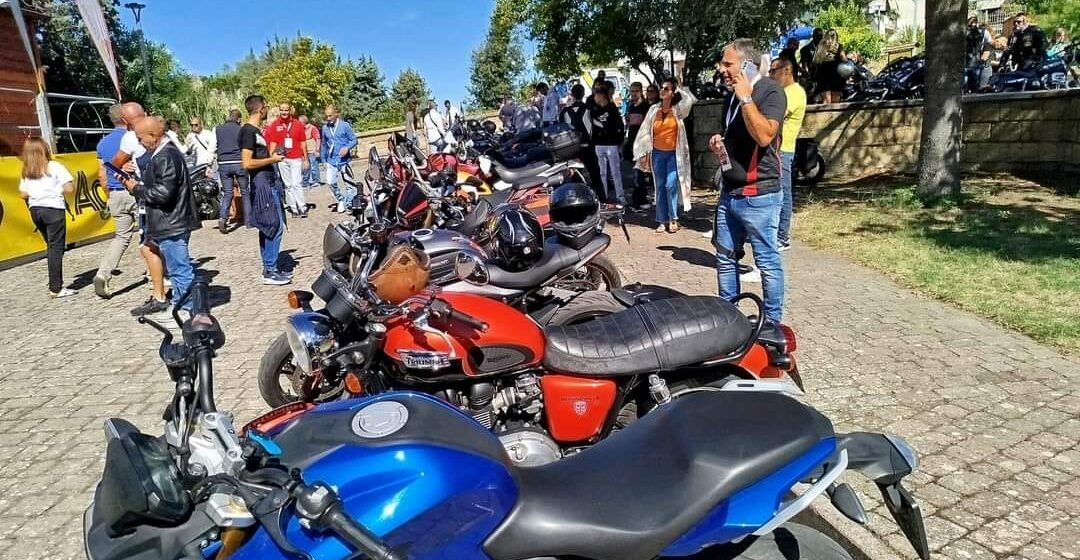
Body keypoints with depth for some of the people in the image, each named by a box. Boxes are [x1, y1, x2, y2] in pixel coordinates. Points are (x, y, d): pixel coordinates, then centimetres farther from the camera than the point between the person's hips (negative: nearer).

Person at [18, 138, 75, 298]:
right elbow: (69, 189, -12)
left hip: (35, 210, 6)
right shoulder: (55, 167, -6)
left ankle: (55, 283, 19)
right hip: (53, 209, -6)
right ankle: (55, 288, -6)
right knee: (56, 248, -4)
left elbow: (23, 194, 7)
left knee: (51, 247, 17)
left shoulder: (26, 172, 9)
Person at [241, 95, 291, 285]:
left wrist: (272, 156, 14)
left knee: (267, 229, 13)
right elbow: (247, 163, -21)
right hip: (262, 183, -10)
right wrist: (272, 159, -13)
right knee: (276, 227, -10)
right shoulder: (248, 131, -14)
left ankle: (270, 269, 20)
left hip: (268, 183, 10)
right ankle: (270, 272, -5)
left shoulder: (256, 130, 16)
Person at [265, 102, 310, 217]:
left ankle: (302, 208, -5)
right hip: (282, 159, 2)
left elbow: (303, 143, 6)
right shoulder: (274, 125, 4)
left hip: (296, 159, -2)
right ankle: (293, 208, 11)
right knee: (288, 185, 6)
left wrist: (306, 159, 5)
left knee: (296, 184, -10)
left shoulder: (298, 124, 2)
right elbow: (273, 143, 7)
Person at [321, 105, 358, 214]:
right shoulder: (325, 128, 7)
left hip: (344, 160, -3)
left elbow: (354, 139, -3)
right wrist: (324, 160, 17)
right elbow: (324, 145, 16)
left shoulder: (345, 125, -5)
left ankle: (349, 204, 15)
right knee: (330, 182, -6)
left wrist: (347, 147, -22)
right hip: (332, 161, 3)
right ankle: (341, 200, 16)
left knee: (348, 183, 2)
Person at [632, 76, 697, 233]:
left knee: (671, 184, -12)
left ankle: (673, 219, 4)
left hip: (674, 154, -3)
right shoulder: (653, 109, 4)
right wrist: (643, 154, 0)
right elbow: (645, 132, 4)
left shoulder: (678, 109, -2)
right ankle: (663, 221, 13)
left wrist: (678, 87, -7)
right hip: (657, 154, 3)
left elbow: (691, 99, -22)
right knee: (660, 186, 5)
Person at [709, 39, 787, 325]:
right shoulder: (733, 96, 16)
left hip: (758, 195, -9)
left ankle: (772, 323, 12)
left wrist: (746, 97, -20)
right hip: (729, 193, 9)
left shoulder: (770, 91, -9)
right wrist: (719, 144, 7)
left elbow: (764, 136, -25)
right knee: (725, 257, 14)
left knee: (767, 262, 1)